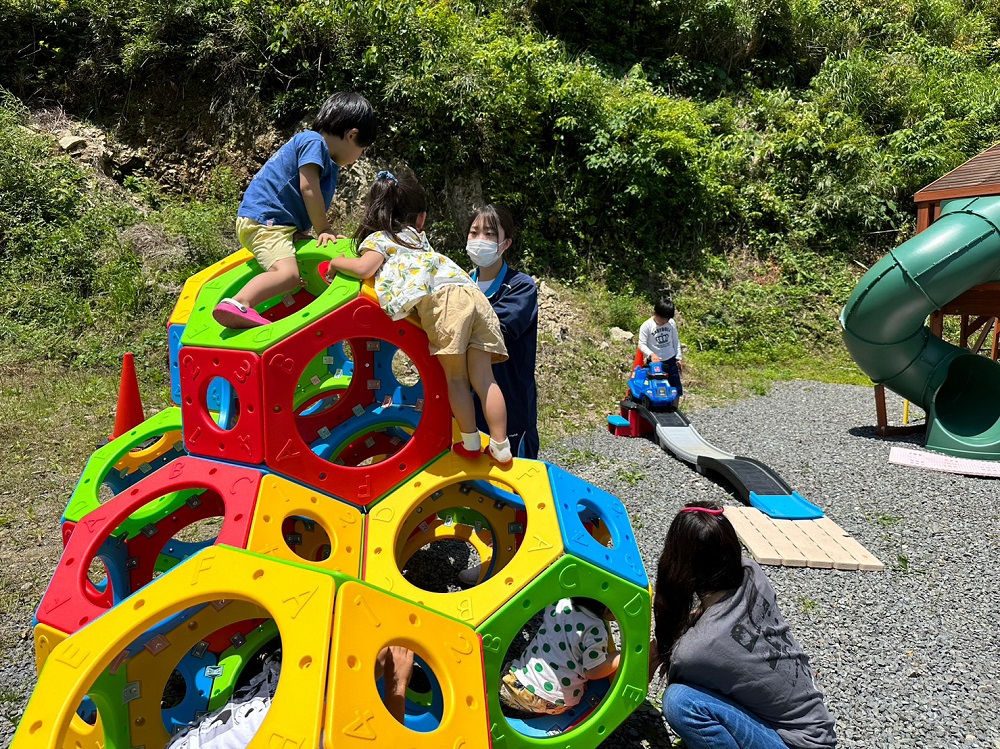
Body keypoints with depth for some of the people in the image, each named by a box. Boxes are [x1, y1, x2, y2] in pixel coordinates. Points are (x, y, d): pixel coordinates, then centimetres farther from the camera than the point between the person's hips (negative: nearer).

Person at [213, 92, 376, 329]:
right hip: (264, 220, -11)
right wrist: (323, 229, -10)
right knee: (287, 273, -31)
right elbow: (308, 188, -14)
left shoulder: (330, 165, 24)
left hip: (279, 225, 11)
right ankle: (238, 304, -45)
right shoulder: (313, 142, -6)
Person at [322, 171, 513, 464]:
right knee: (483, 378, 5)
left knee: (455, 377, 4)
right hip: (473, 293, 6)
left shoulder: (378, 238, 18)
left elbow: (364, 268, 1)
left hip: (443, 298, -6)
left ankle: (470, 442, 9)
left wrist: (336, 261, 19)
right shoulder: (417, 238, 37)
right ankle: (501, 447, 6)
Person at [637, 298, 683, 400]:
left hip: (671, 361, 4)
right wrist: (651, 354, -30)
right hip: (654, 362, -4)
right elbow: (642, 344, -15)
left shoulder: (671, 323, -2)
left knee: (676, 389, 9)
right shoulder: (646, 326, -14)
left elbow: (675, 341, 8)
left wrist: (678, 358, 7)